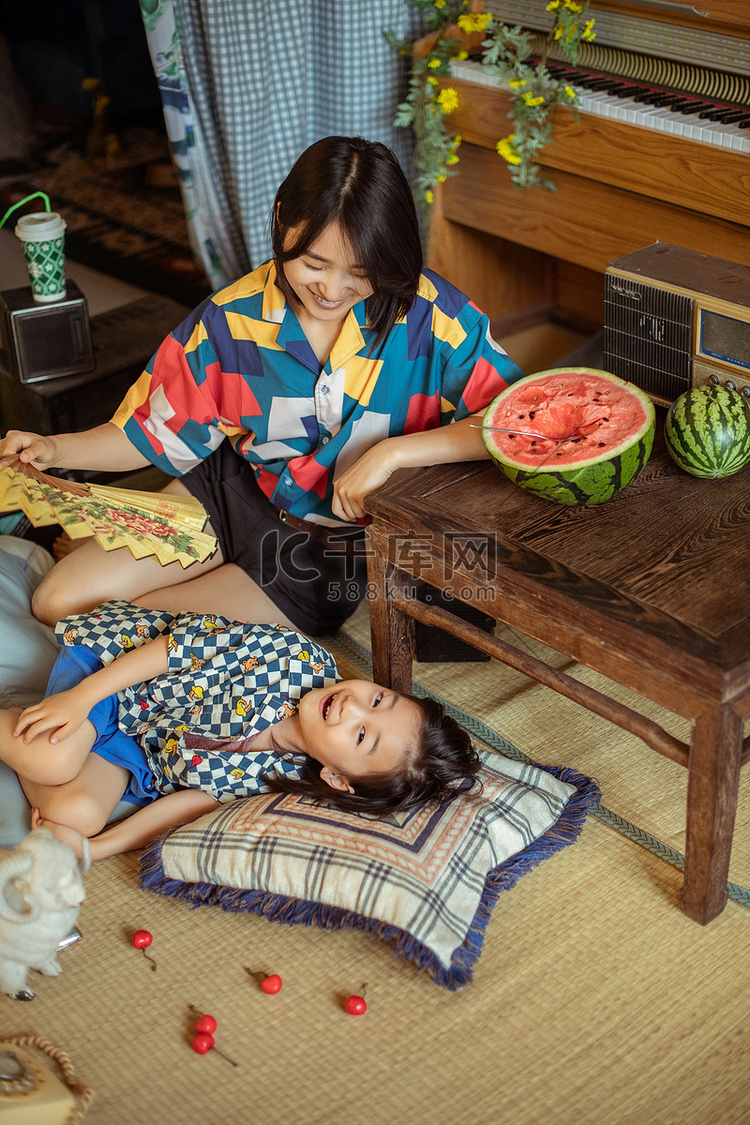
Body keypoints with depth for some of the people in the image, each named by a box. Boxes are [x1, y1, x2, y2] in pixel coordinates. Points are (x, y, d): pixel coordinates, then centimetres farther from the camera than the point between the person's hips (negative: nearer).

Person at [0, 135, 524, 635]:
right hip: (238, 492, 3)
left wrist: (393, 453, -36)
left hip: (343, 540, -3)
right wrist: (54, 449, -18)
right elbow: (153, 434, -3)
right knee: (61, 602, -2)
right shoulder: (232, 320, -14)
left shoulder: (430, 314, -24)